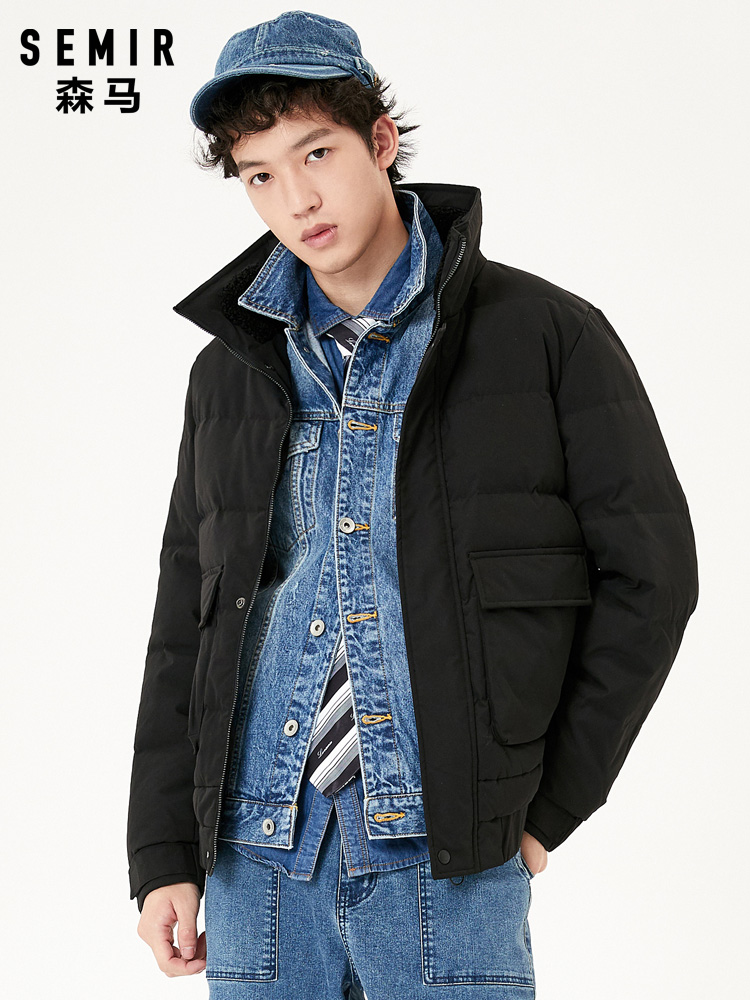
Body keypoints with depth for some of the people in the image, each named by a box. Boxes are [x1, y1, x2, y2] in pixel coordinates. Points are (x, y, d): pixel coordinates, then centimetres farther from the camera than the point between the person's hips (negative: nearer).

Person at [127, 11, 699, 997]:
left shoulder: (547, 335, -1)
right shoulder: (231, 370, 10)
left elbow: (650, 573, 0)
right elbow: (187, 617, 12)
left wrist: (549, 803, -2)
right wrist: (163, 853, 8)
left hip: (444, 856, -3)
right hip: (258, 857, 3)